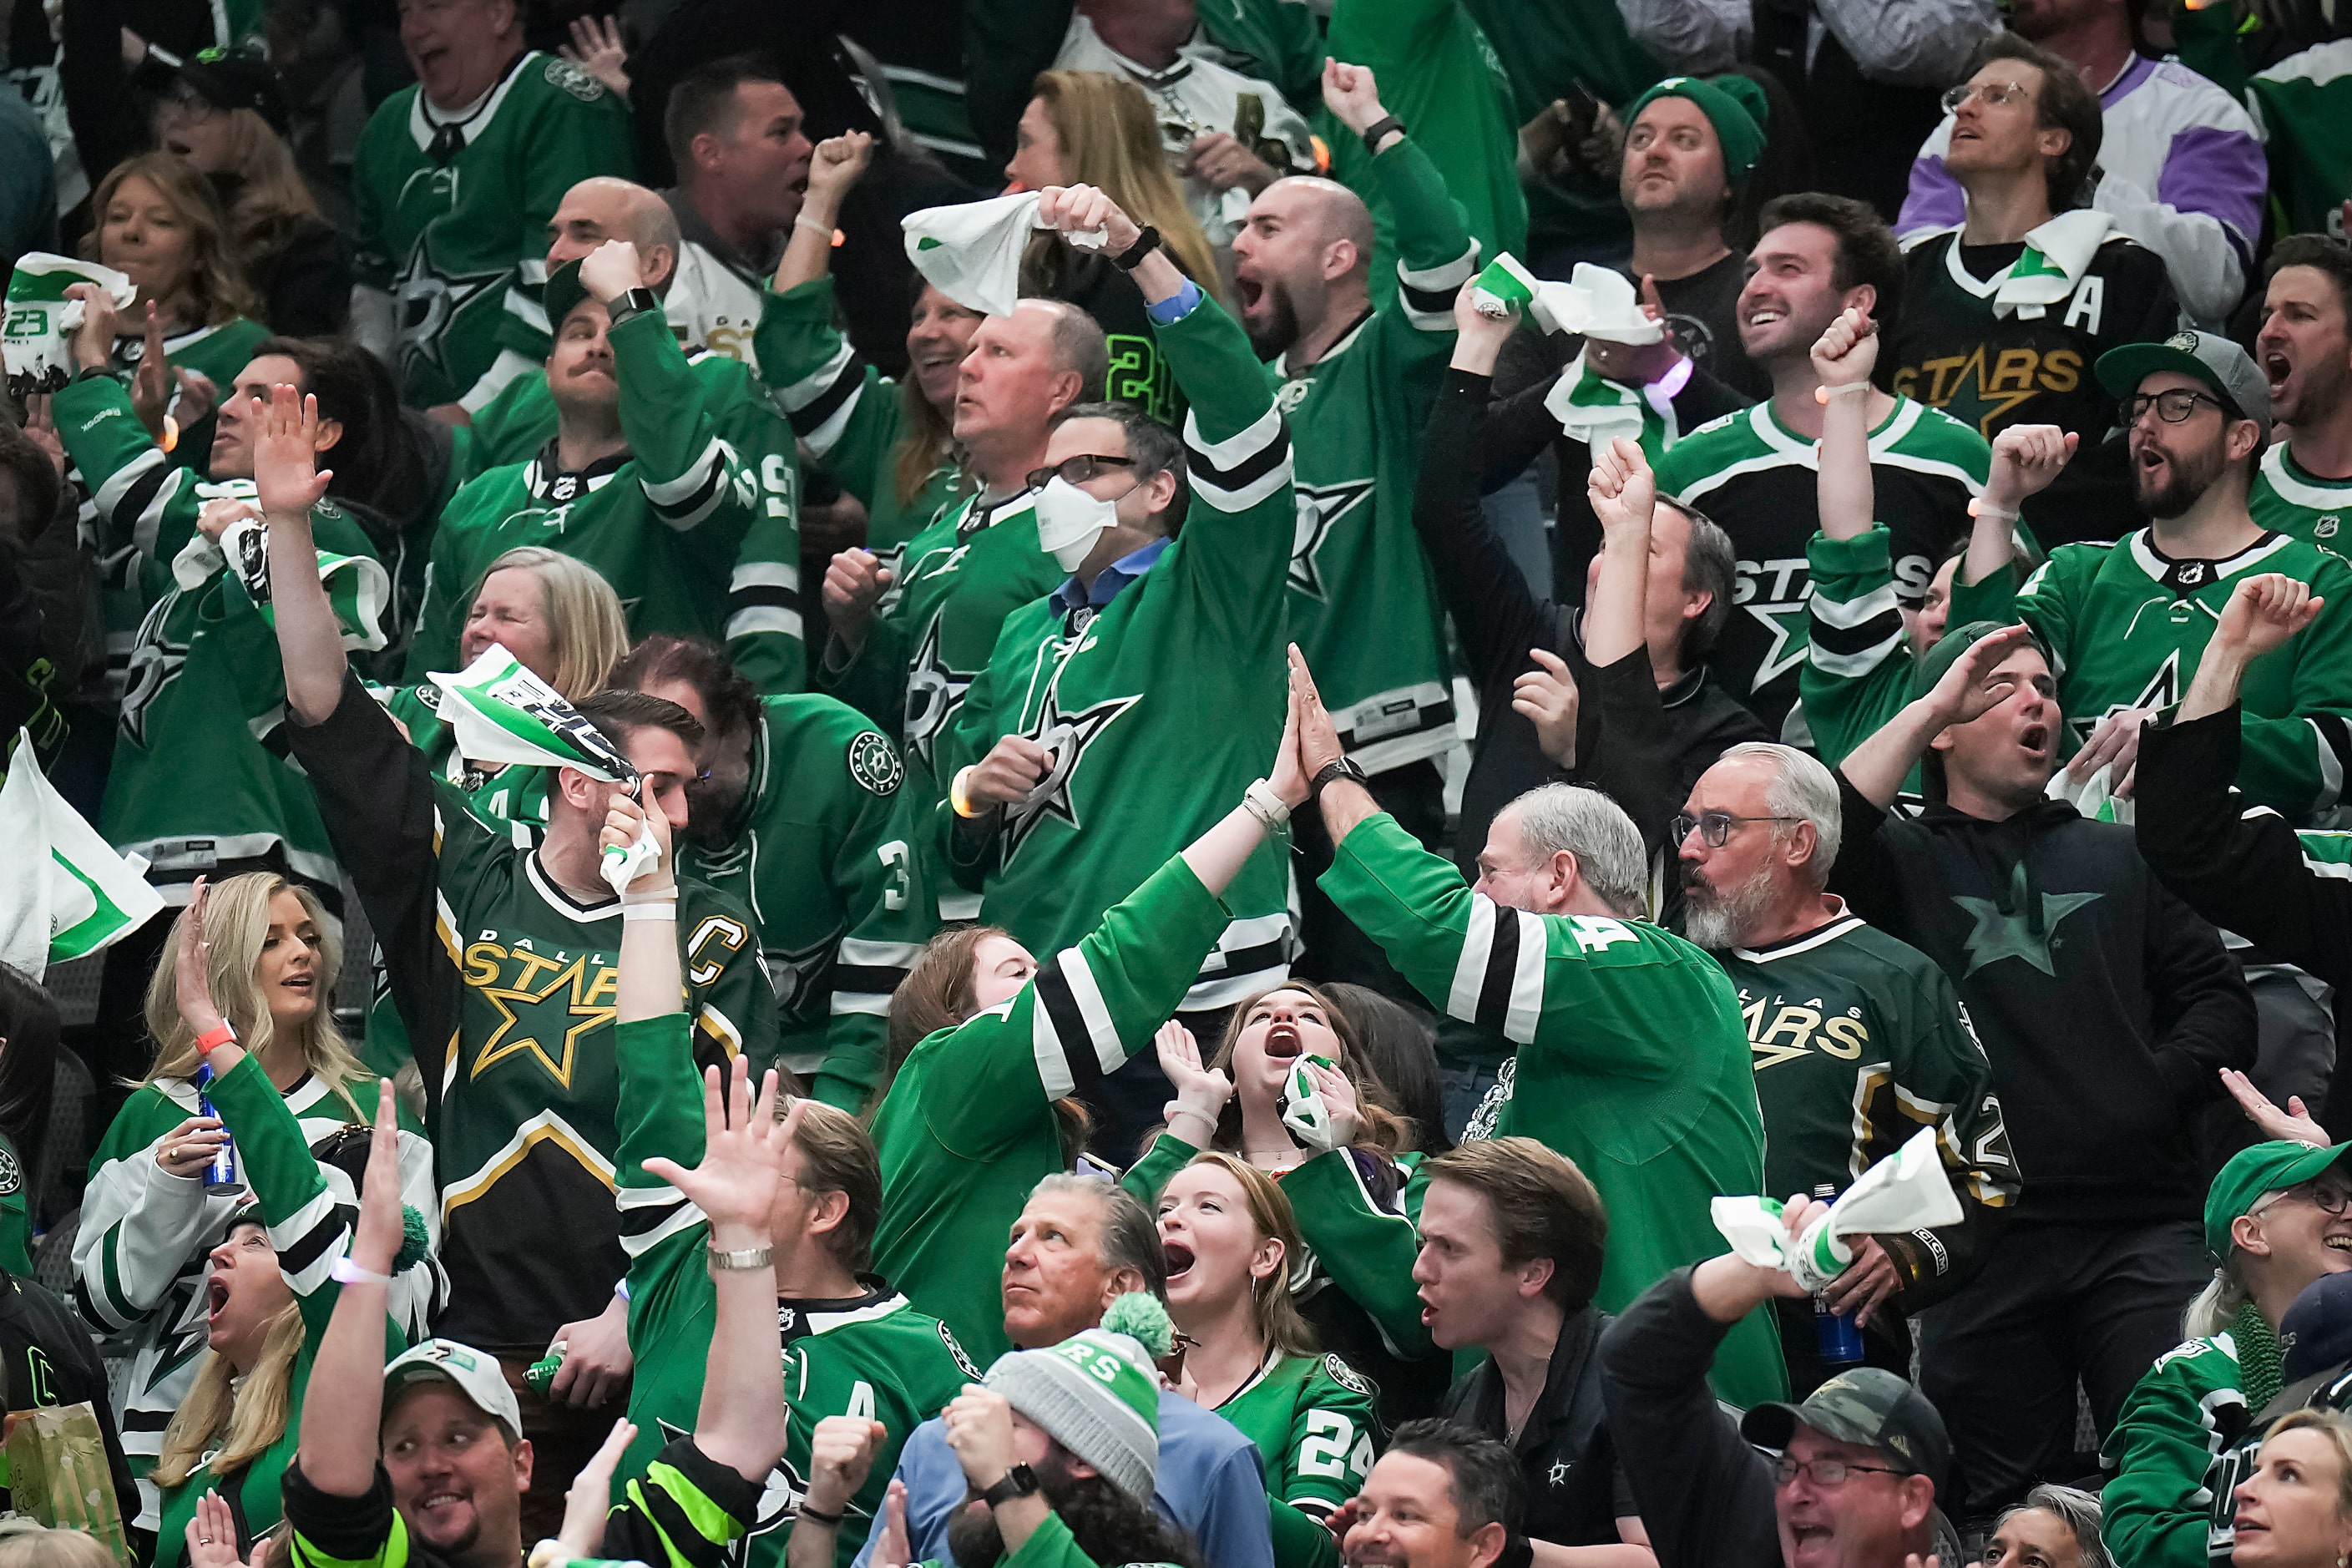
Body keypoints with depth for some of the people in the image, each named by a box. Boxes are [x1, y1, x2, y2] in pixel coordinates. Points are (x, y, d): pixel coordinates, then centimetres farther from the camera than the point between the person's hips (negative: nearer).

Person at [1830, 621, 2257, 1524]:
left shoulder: (2118, 858, 22)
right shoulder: (1908, 864, 14)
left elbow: (2217, 1000, 15)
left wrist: (2158, 1091, -4)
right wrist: (1932, 703, -4)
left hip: (2142, 1226, 1)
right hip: (1982, 1238, -1)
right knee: (1999, 1511, 3)